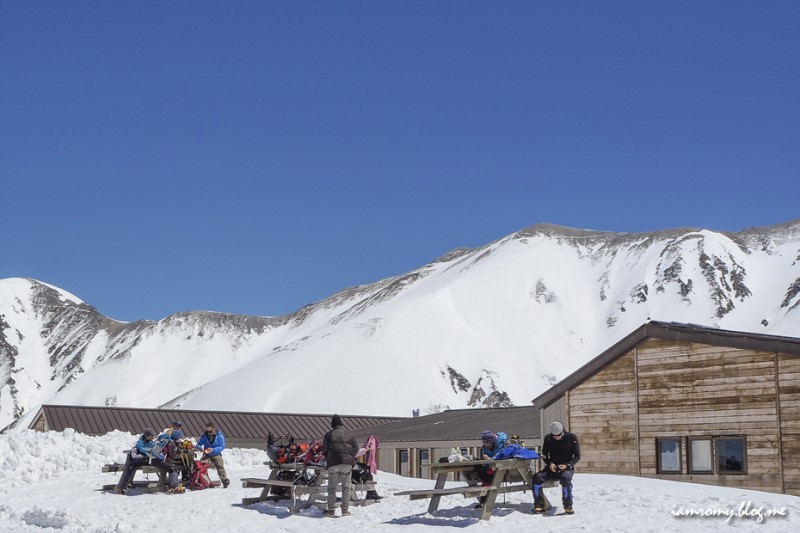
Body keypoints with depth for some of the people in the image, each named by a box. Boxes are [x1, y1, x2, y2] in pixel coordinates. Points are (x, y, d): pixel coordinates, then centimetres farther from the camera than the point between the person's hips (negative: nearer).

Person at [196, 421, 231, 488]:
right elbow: (198, 444, 0)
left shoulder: (220, 436, -12)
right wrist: (200, 448, -26)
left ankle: (225, 480, -7)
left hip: (216, 455, -2)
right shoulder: (204, 436, -5)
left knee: (220, 467, -14)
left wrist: (213, 449, -30)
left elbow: (222, 446, -15)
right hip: (206, 455, 2)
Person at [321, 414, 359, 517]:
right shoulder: (349, 434, 10)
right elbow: (356, 449, 11)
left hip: (333, 464, -2)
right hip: (347, 463, 2)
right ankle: (345, 510, 5)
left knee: (332, 487, 7)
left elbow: (324, 450, 3)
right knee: (346, 487, 8)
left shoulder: (329, 435, 3)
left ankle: (331, 510, 3)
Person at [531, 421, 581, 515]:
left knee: (565, 477, -39)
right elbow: (544, 455, 9)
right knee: (537, 477, -26)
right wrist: (549, 463, -13)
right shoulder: (548, 438, 1)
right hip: (552, 468, 3)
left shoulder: (571, 438, -7)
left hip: (567, 467, -3)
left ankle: (568, 506, -25)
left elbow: (577, 456, -3)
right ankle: (539, 505, -15)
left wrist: (567, 465, -20)